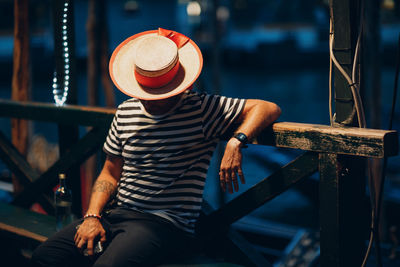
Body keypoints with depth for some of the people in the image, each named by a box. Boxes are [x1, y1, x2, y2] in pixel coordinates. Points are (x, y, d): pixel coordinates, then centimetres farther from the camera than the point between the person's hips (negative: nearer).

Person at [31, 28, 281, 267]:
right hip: (117, 214, 6)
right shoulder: (126, 111, 11)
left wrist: (236, 141, -28)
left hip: (166, 223, -6)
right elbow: (111, 174, 16)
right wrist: (92, 216, 1)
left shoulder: (200, 109, -6)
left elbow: (268, 108, -10)